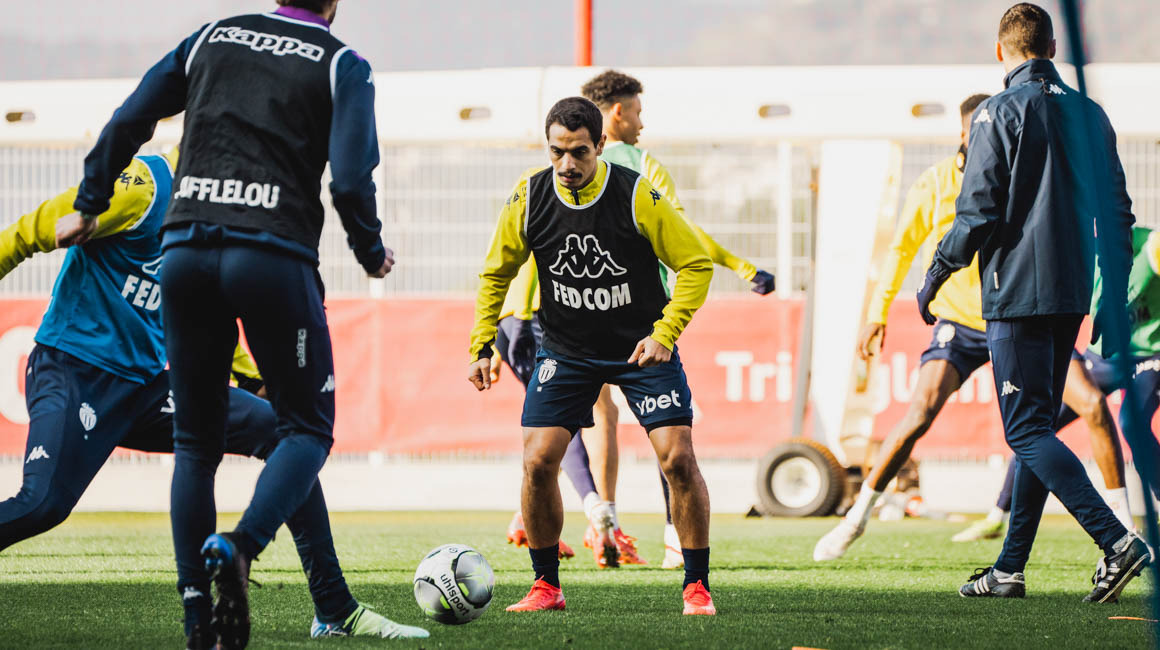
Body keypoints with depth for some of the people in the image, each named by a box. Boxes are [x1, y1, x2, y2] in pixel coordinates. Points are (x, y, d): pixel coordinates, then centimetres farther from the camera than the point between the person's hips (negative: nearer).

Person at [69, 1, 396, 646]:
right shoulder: (343, 66, 3)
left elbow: (126, 124, 14)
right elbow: (351, 179, -7)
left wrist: (89, 207, 27)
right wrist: (372, 253, 10)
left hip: (185, 250, 4)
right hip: (273, 255, -4)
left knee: (197, 440, 13)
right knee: (307, 428, 9)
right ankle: (240, 546, -19)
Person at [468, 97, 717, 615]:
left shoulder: (638, 196, -19)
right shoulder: (529, 198, -11)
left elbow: (696, 265, -10)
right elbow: (497, 272, 6)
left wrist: (665, 333, -20)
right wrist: (482, 346, 1)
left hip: (641, 348, -2)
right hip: (565, 351, 2)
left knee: (677, 458, -13)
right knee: (538, 461, -11)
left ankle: (696, 586, 1)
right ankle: (546, 586, 7)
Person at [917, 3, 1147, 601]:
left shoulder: (1000, 114, -9)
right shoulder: (1089, 114, 11)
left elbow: (977, 213, -13)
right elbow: (1117, 211, 13)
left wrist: (934, 278, 0)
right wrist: (1114, 296, 20)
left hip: (1017, 293, -7)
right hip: (1072, 294, 7)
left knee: (1028, 431, -7)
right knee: (1037, 429, 14)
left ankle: (1115, 541, -21)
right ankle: (1010, 569, 16)